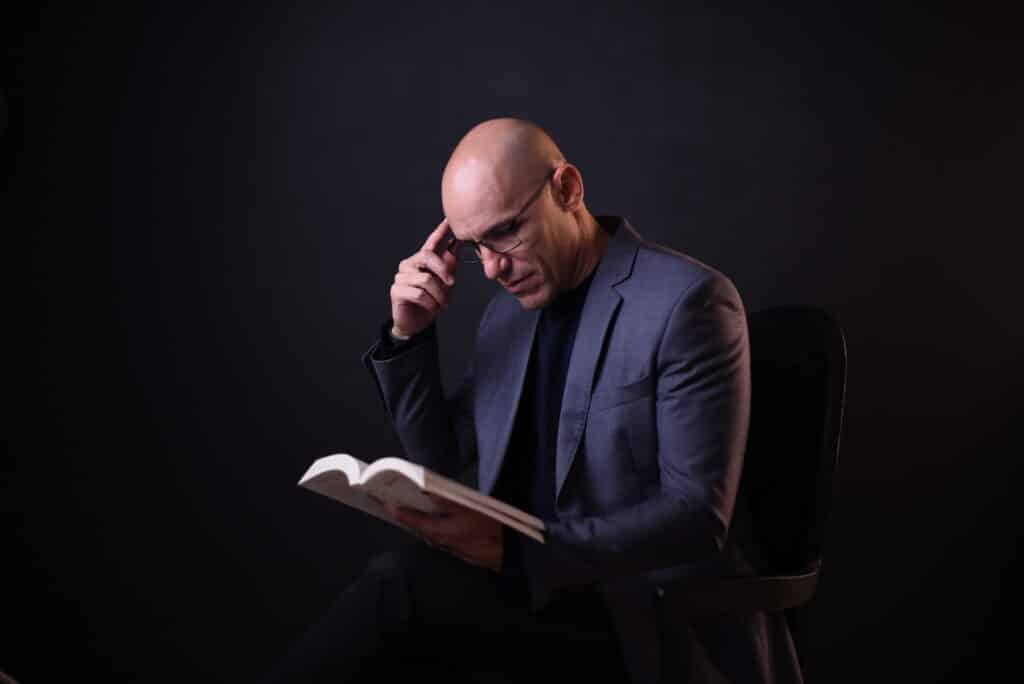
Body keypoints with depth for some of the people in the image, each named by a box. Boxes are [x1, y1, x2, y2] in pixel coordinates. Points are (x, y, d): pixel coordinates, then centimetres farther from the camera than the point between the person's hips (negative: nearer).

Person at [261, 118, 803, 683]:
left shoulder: (687, 301, -13)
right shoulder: (509, 309, 9)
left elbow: (697, 515, -18)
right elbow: (440, 456, 15)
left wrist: (517, 548, -28)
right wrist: (409, 335, 0)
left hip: (650, 619, -6)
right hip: (527, 586, 6)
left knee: (399, 584, -26)